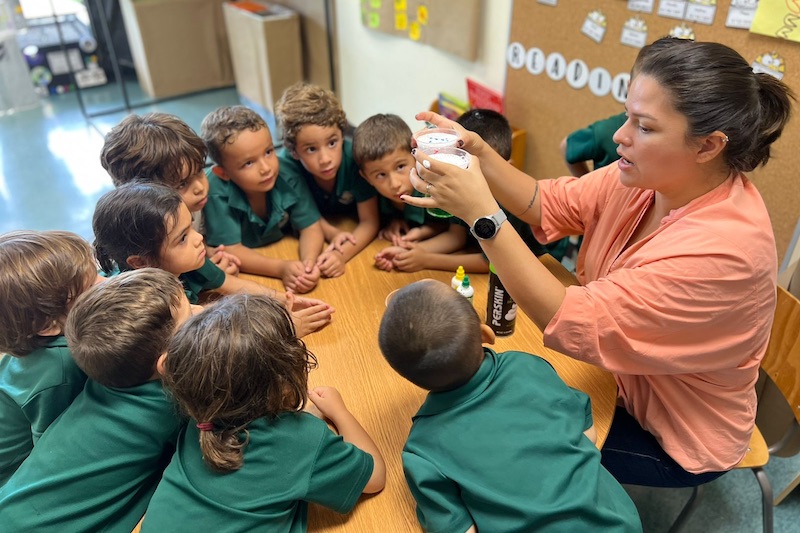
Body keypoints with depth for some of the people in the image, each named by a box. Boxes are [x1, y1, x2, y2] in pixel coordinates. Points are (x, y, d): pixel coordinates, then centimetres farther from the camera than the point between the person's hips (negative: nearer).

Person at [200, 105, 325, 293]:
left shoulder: (289, 178, -21)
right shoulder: (218, 194, -28)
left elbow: (310, 227, -14)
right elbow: (230, 250, -23)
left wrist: (309, 262, -35)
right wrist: (280, 268, -37)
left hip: (284, 252, 3)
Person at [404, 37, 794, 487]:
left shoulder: (723, 248, -37)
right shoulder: (648, 176, -16)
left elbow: (574, 323, -38)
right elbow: (550, 205, -7)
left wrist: (481, 214, -42)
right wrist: (479, 155, -23)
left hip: (676, 437, -6)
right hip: (617, 376, 6)